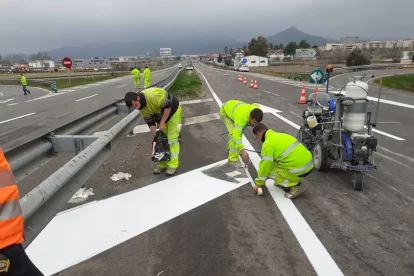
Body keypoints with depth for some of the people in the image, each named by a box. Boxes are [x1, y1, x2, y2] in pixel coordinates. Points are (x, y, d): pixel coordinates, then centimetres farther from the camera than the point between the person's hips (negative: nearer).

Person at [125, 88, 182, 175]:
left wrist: (162, 122, -26)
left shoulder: (153, 95, -37)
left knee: (172, 139, -10)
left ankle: (172, 165, -6)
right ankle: (162, 164, 16)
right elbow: (150, 122, -5)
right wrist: (155, 136, -9)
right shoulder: (141, 107, -12)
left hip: (173, 110, -7)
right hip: (161, 115, 7)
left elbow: (168, 107, -31)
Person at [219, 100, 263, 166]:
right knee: (233, 133, -22)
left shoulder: (257, 110, -28)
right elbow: (236, 135, -54)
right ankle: (233, 160, -16)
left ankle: (230, 146, 44)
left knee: (239, 130, 16)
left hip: (233, 106, 7)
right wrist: (242, 150, -67)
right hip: (225, 111, -7)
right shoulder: (241, 118, -47)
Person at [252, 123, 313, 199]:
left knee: (269, 170, 4)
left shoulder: (268, 144, -11)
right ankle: (283, 182, 22)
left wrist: (258, 184, 8)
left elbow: (265, 166, -7)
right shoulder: (279, 135, 16)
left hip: (300, 170, -9)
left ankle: (295, 186, -1)